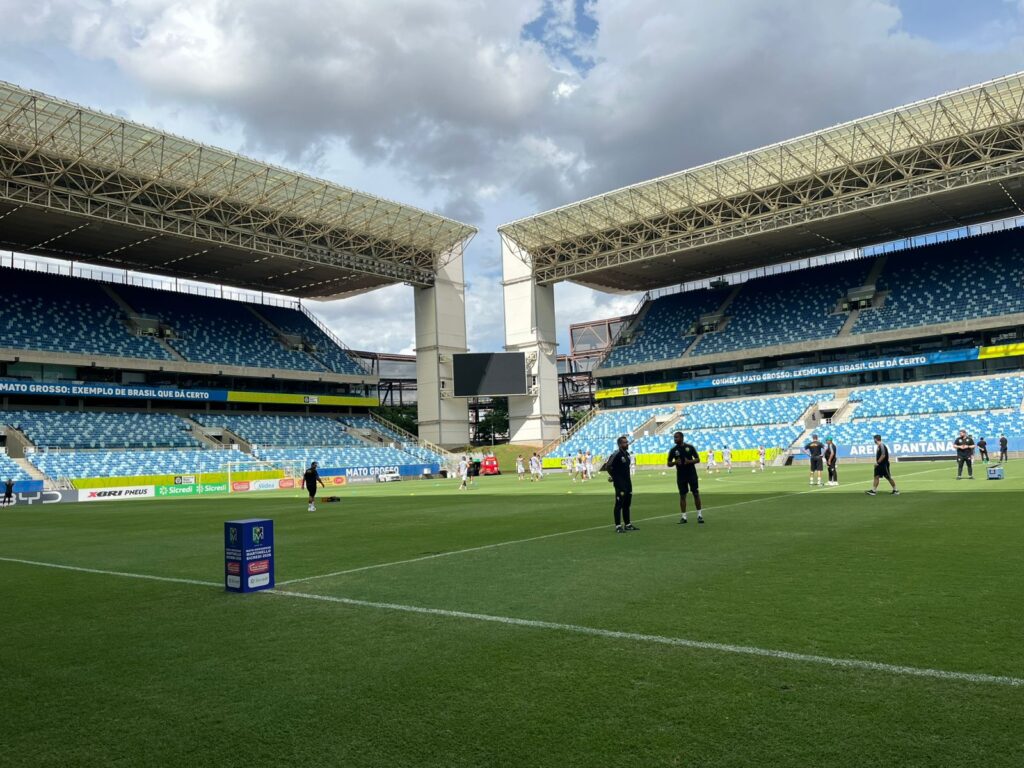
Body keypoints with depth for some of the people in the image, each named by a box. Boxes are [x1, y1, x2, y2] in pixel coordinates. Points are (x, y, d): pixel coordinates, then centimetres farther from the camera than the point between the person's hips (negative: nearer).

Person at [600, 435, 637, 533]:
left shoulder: (627, 453, 11)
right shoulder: (616, 455, -16)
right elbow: (607, 466, -19)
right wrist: (613, 477, -6)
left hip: (628, 482, 9)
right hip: (620, 484, -9)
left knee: (627, 504, 14)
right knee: (619, 504, -6)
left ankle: (627, 524, 23)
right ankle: (618, 526, -2)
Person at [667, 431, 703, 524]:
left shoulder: (690, 447, -1)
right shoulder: (673, 450, 2)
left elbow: (698, 459, 2)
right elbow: (669, 464, 6)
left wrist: (690, 461, -17)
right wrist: (675, 462, -15)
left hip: (692, 474, -1)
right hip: (681, 475, 1)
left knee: (696, 494, 1)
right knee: (682, 495, 3)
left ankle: (699, 515, 10)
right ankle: (683, 516, 8)